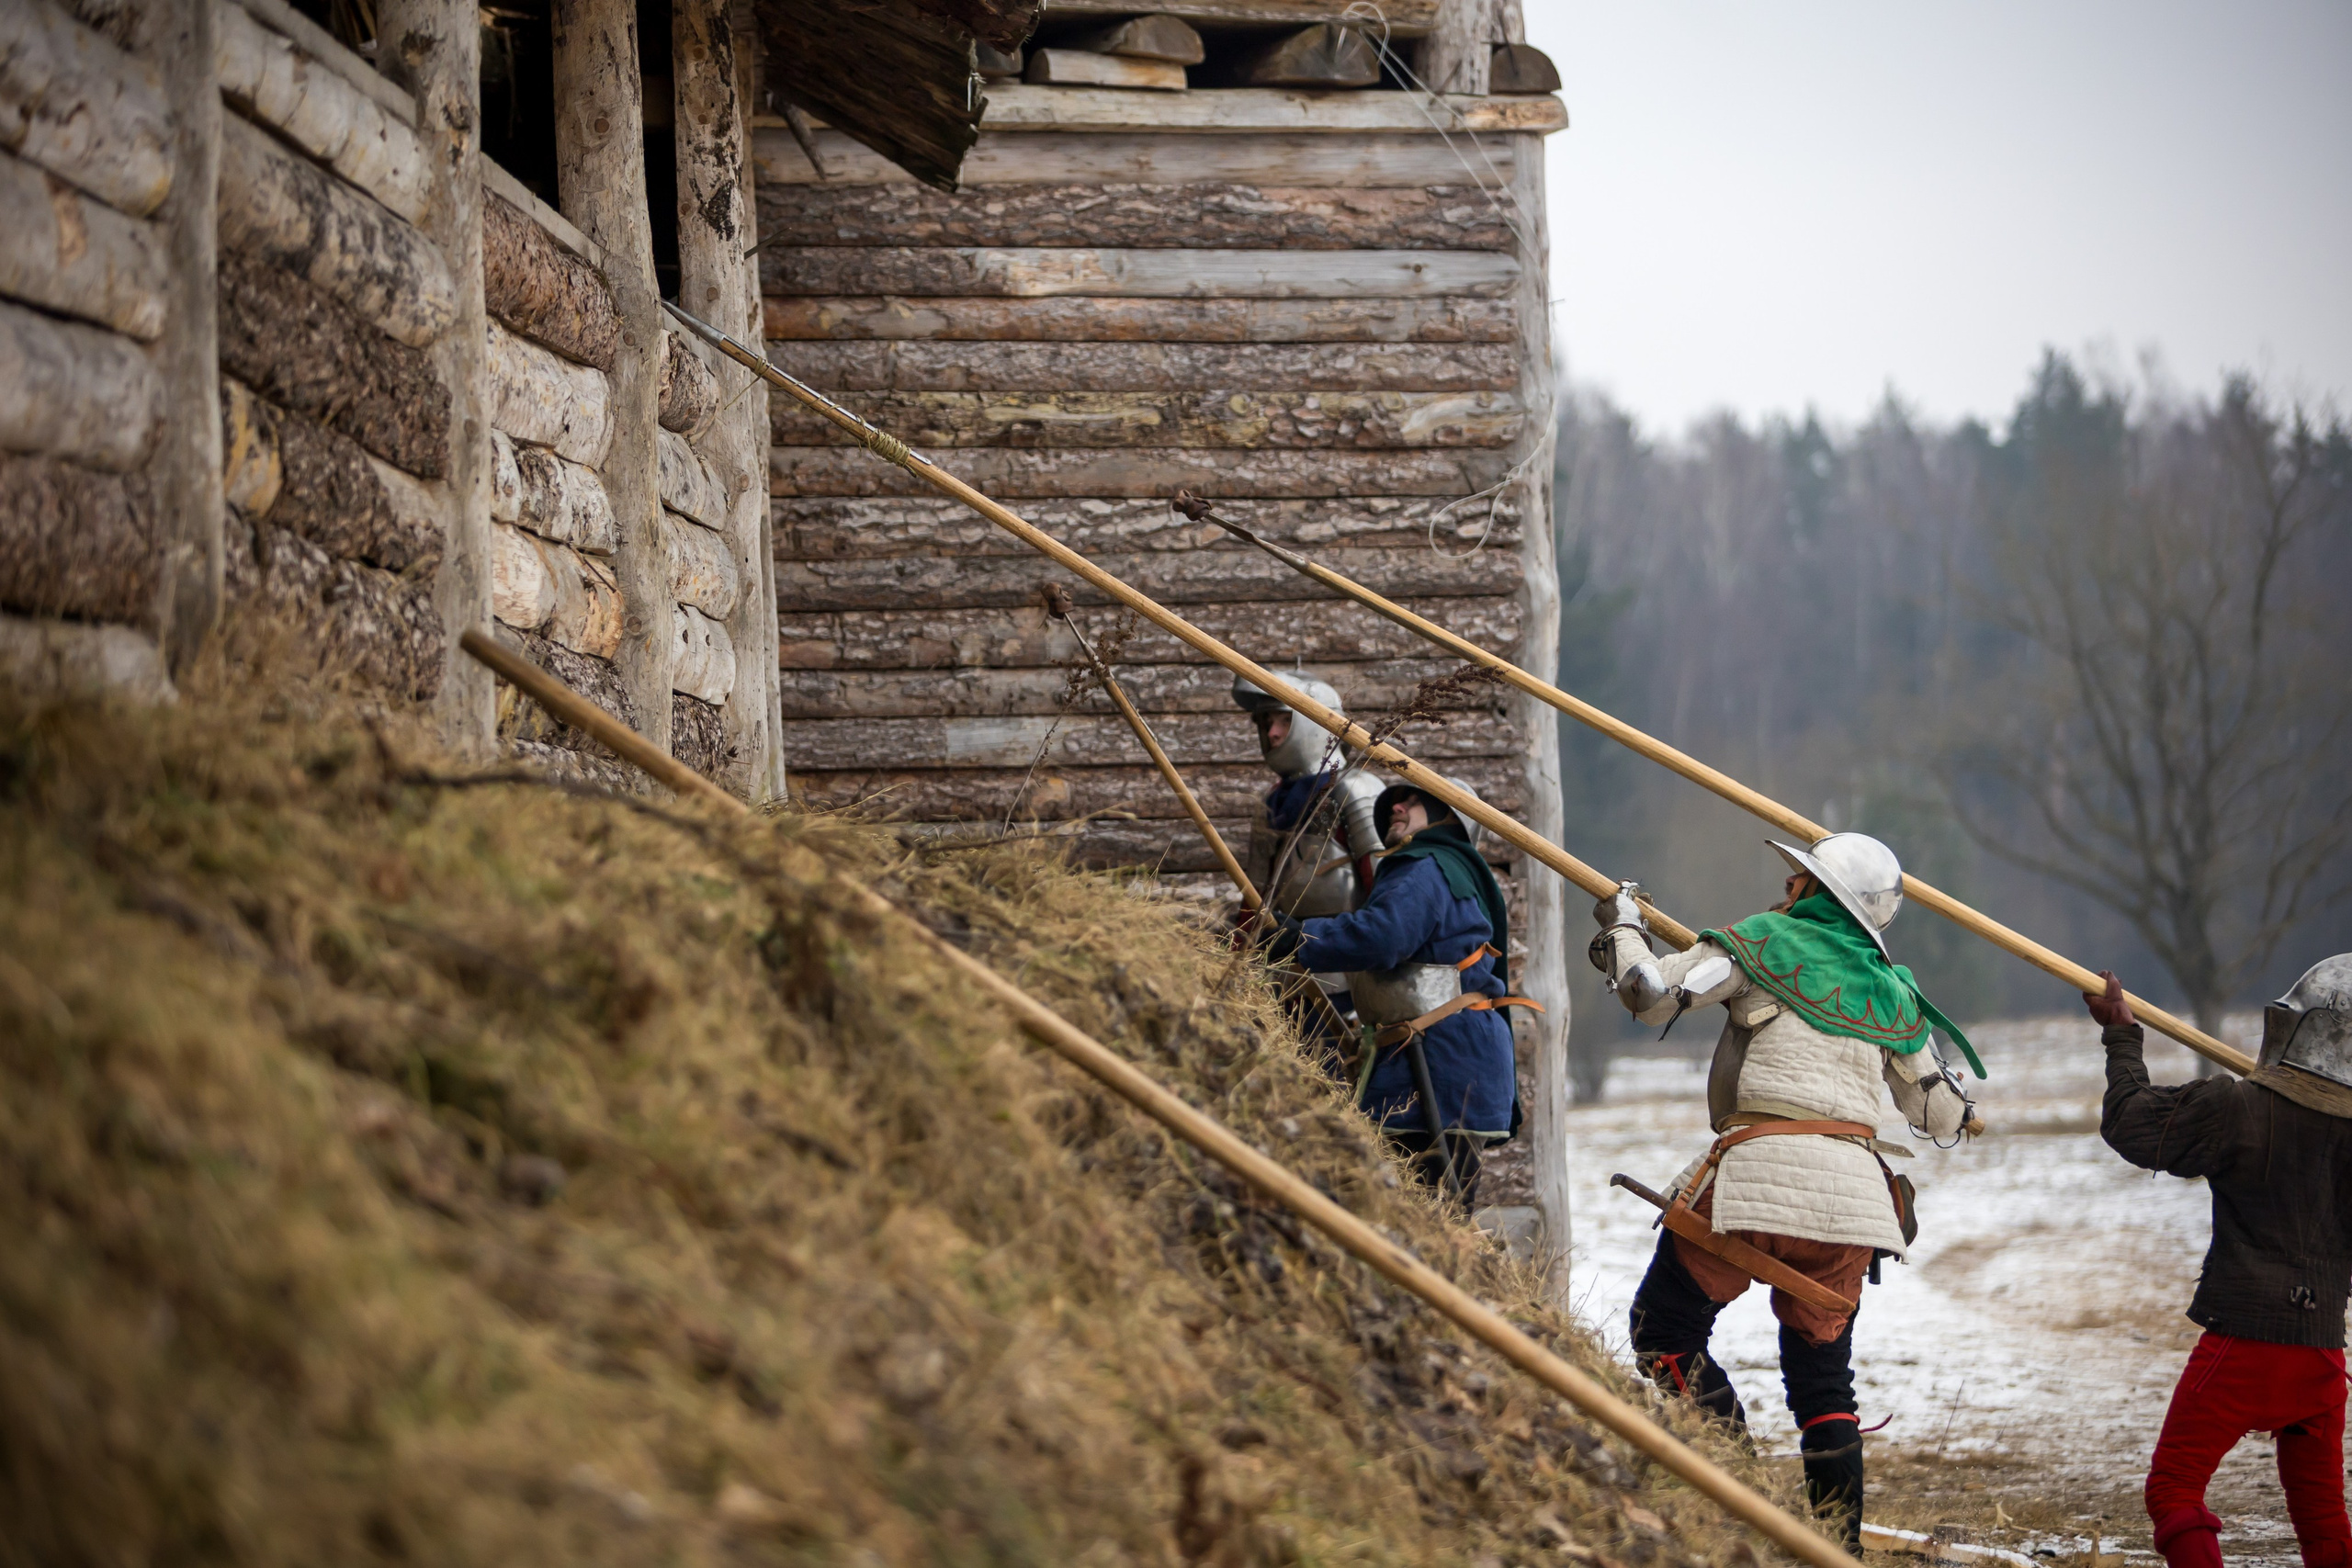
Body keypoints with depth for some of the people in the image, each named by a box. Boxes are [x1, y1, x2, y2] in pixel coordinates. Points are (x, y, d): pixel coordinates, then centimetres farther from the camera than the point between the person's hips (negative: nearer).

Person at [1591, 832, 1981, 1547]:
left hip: (1759, 1168, -5)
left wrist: (1622, 925, 17)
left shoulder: (1764, 942, 4)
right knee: (1822, 1371, 14)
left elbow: (1653, 993, -2)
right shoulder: (1891, 992, 19)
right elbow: (1942, 1114, 26)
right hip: (1851, 1186, 5)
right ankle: (1840, 1539, 11)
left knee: (1665, 1332, 5)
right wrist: (1963, 1111, 50)